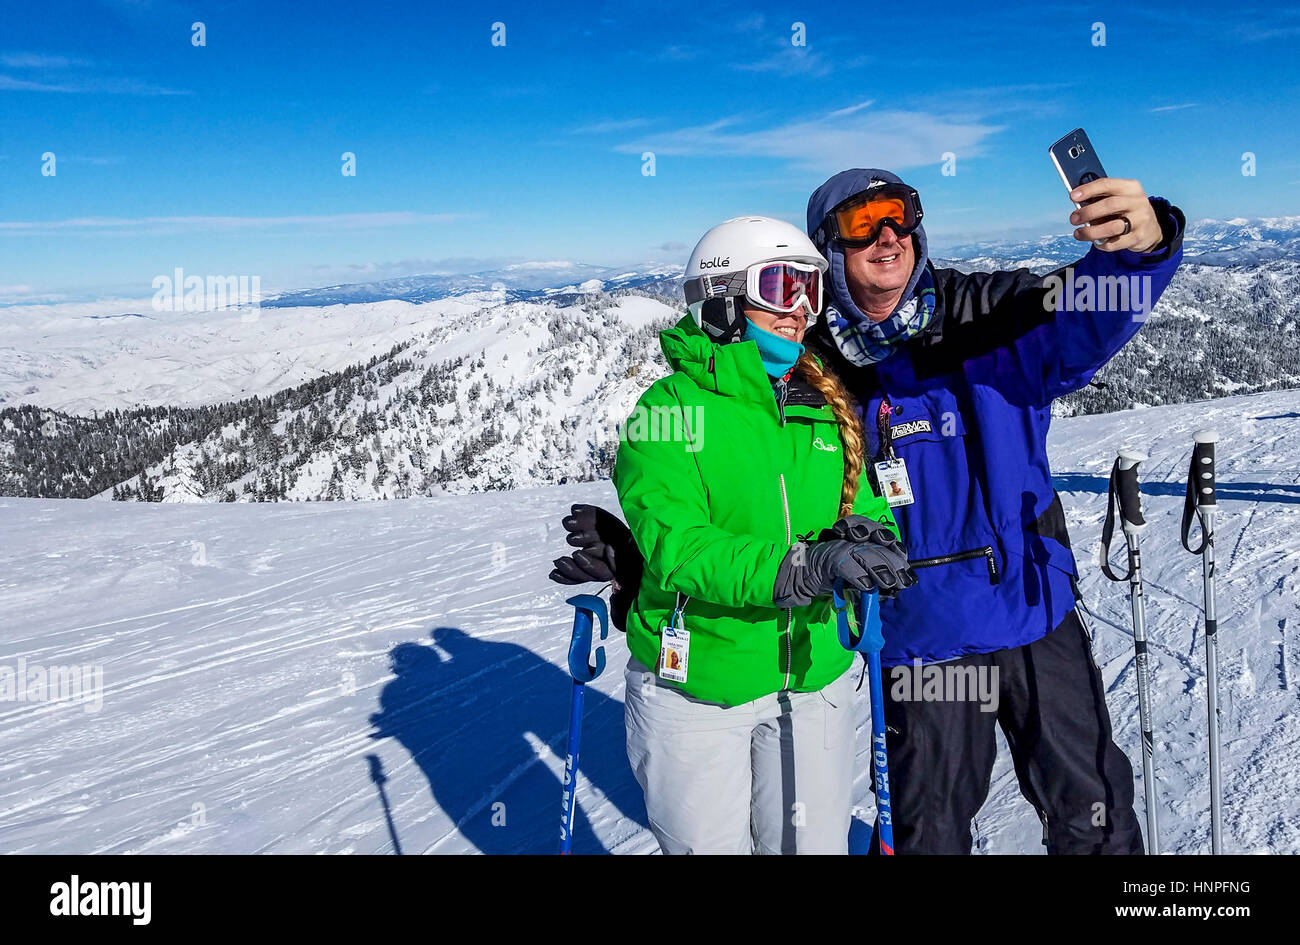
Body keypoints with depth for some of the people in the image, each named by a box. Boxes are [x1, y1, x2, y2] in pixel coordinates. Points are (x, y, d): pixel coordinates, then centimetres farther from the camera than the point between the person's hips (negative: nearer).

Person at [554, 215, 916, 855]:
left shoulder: (827, 407, 5)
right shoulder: (672, 408, -13)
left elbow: (866, 505, 7)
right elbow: (673, 547, -24)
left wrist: (863, 533, -18)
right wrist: (809, 565, -36)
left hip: (814, 677, 5)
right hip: (695, 686, -5)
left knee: (815, 843, 17)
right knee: (708, 845, 10)